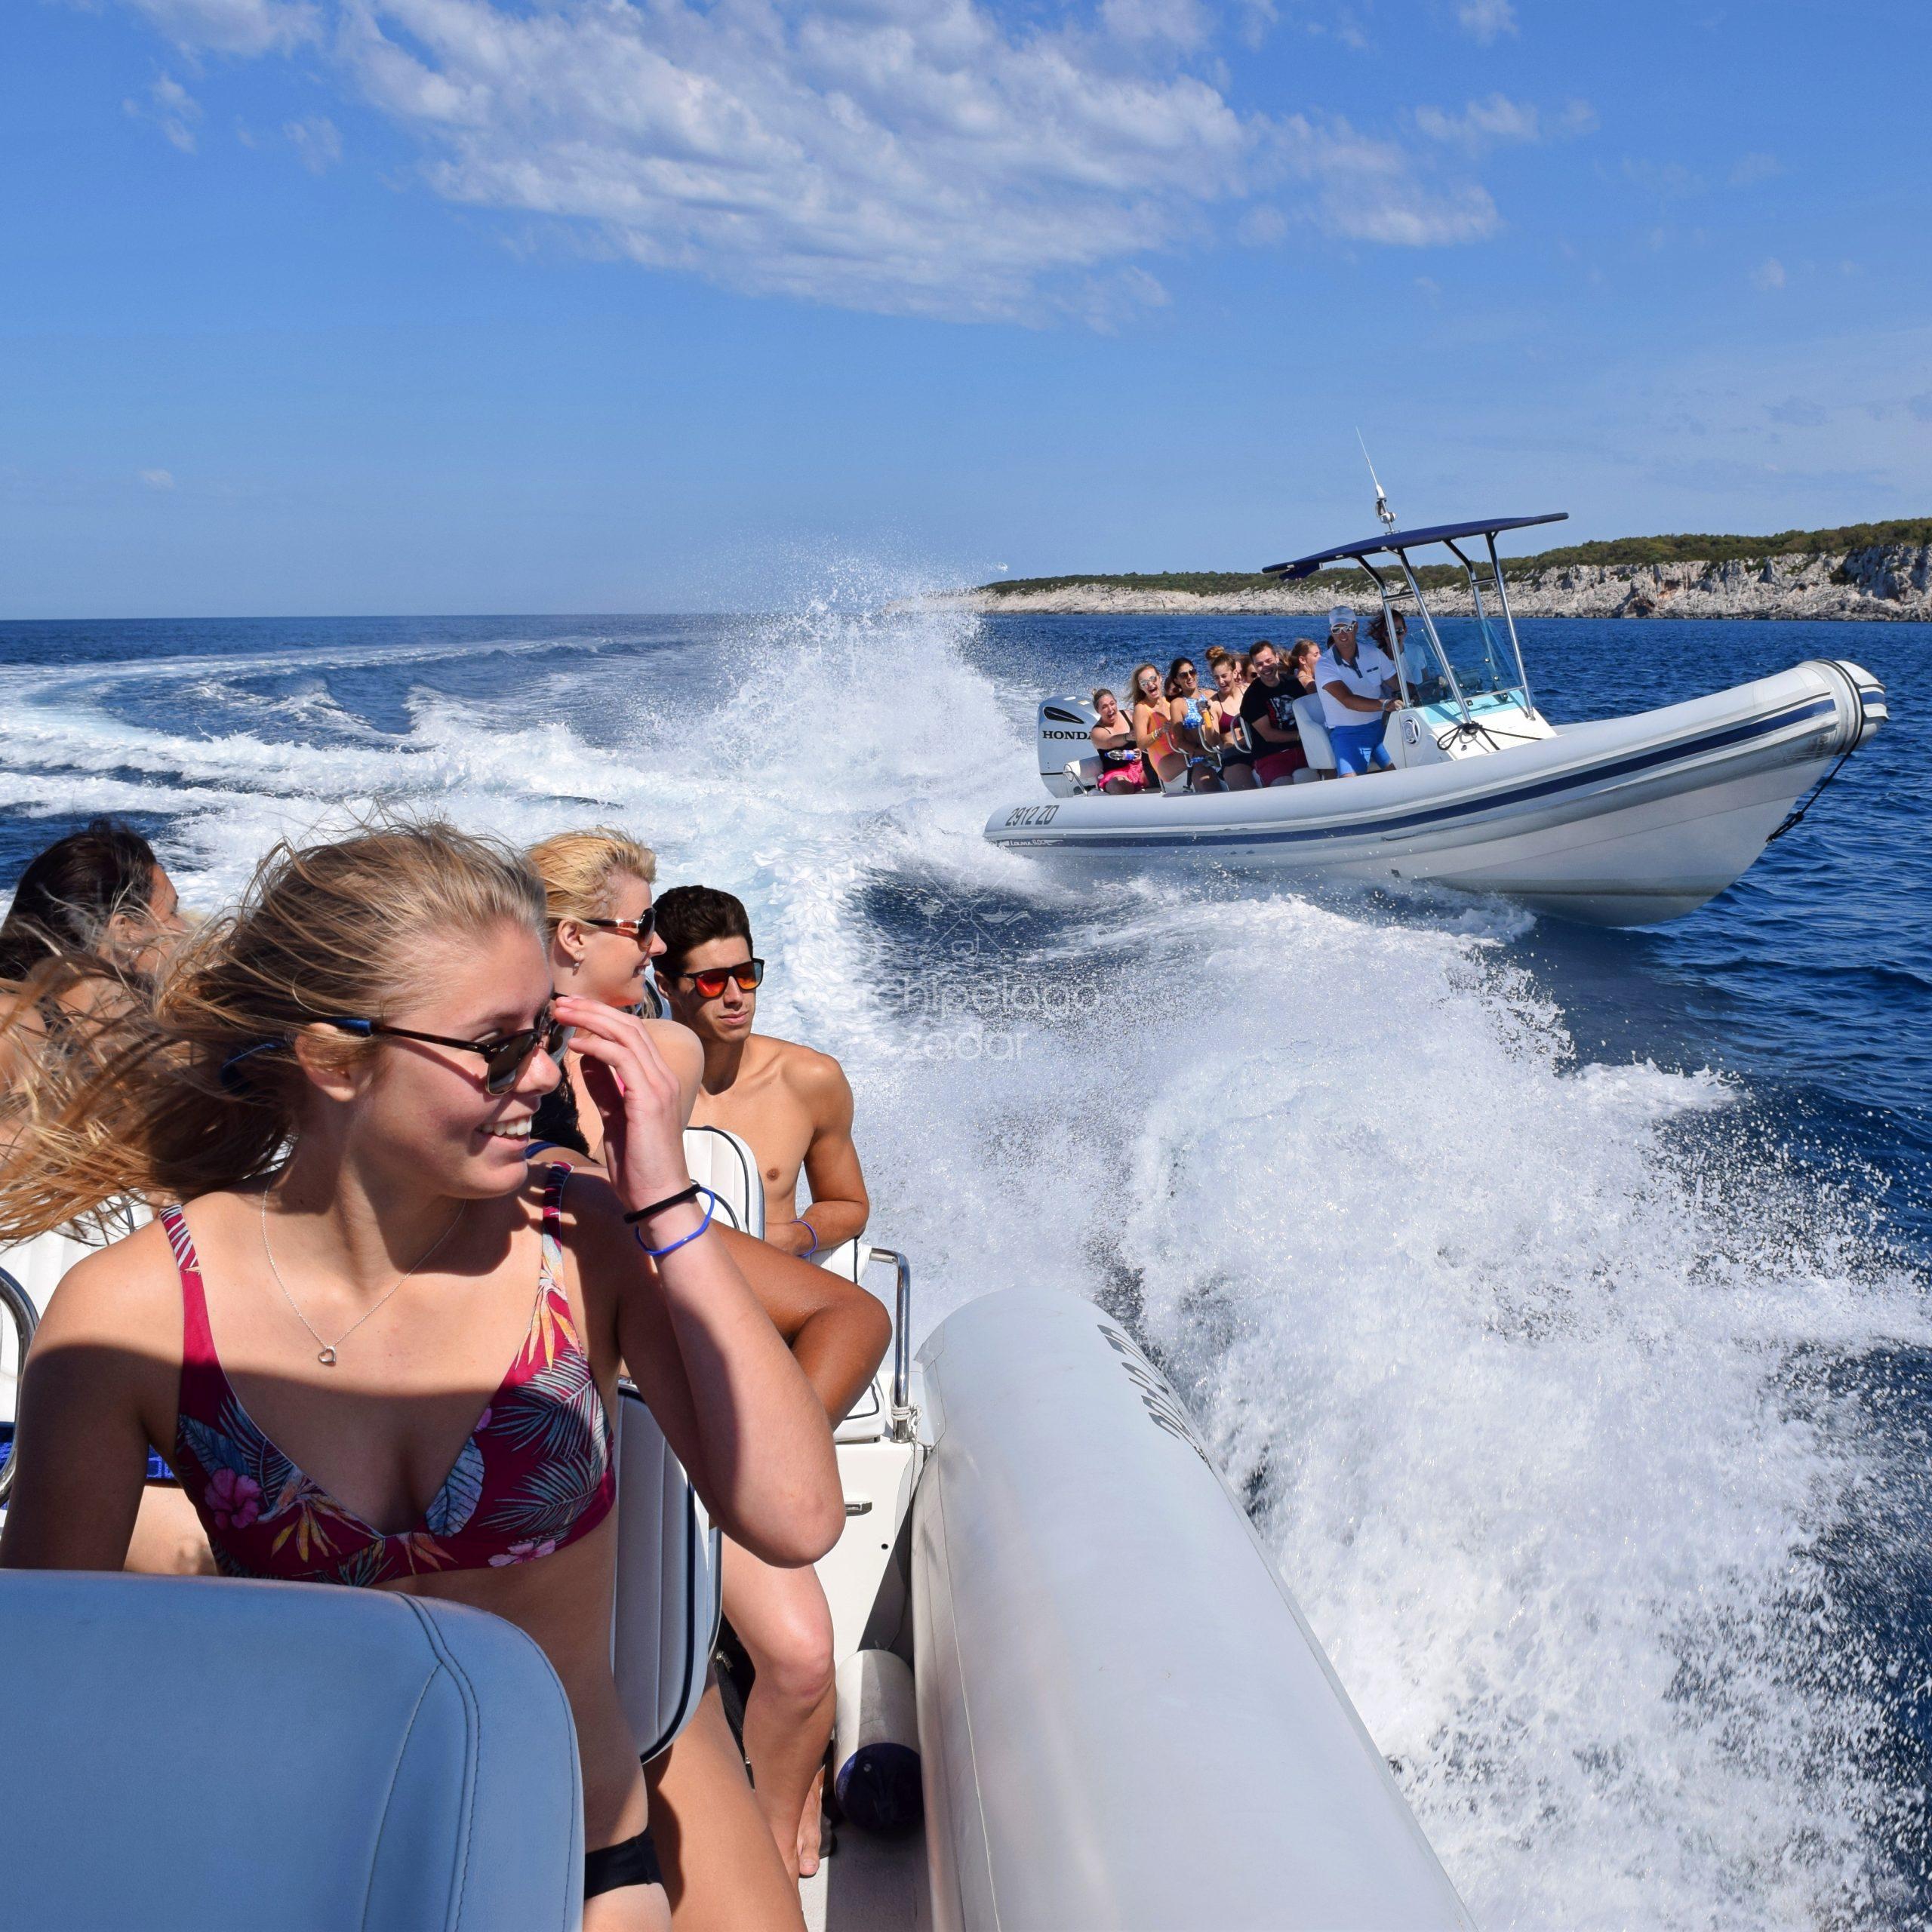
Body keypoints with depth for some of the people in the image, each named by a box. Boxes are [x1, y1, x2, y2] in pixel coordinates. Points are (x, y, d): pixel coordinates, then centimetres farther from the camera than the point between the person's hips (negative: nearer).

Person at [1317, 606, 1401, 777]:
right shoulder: (1324, 665, -8)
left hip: (1380, 726, 4)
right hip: (1346, 733, -4)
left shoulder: (1374, 654, 7)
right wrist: (1385, 704, -36)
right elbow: (1348, 701, -22)